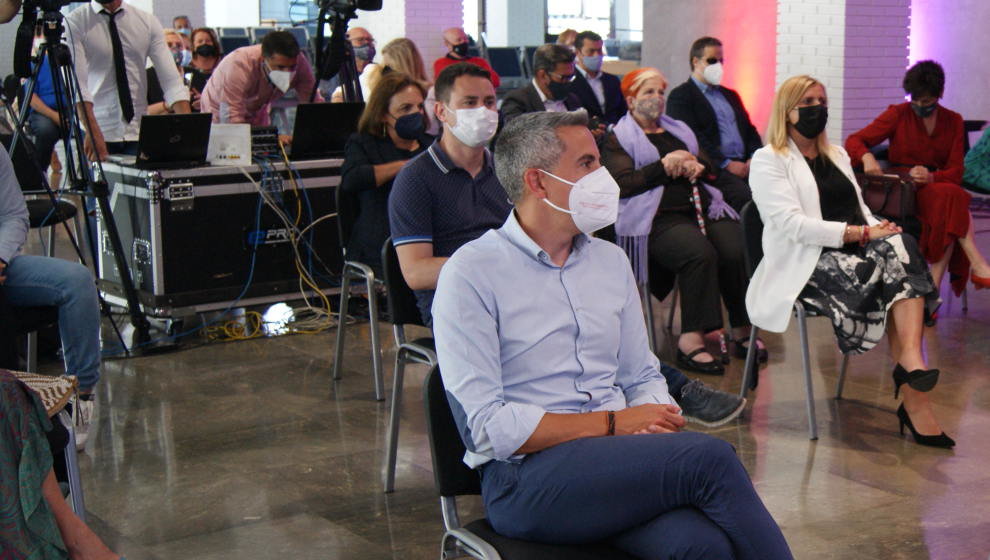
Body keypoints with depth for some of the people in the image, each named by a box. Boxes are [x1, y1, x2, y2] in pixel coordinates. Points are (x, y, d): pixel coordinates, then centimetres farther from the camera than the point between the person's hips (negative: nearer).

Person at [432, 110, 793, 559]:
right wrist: (614, 423, -11)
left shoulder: (609, 260, 16)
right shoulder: (472, 273, -5)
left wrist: (654, 419, -4)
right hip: (527, 477, -5)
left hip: (618, 461, 5)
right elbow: (489, 428, -11)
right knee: (709, 457, -26)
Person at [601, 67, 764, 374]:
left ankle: (743, 331, -15)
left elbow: (714, 170, 26)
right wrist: (664, 167, -11)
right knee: (700, 253, -34)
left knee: (737, 251, -24)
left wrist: (697, 167, 2)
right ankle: (691, 340, -33)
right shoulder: (618, 139, 12)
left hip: (702, 208, 5)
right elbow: (622, 184, -4)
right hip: (660, 219, -5)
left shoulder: (679, 131, 29)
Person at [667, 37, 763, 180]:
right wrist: (726, 164, -15)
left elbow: (749, 129, 23)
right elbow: (692, 137, -9)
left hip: (744, 167, 7)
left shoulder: (730, 95, 27)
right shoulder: (680, 96, 2)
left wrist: (755, 158, 2)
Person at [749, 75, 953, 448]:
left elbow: (862, 212, 22)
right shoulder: (768, 160, 4)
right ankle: (914, 399, -27)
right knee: (895, 265, -32)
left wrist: (878, 229, -4)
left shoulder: (837, 156, 29)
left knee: (900, 246, -30)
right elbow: (791, 224, -11)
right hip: (805, 265, -6)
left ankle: (911, 360, -45)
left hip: (852, 253, 6)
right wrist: (859, 233, -18)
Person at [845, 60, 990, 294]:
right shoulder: (898, 114, 6)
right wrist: (866, 157, -23)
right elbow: (854, 140, 1)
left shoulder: (953, 121, 14)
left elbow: (956, 171, 5)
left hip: (937, 186, 3)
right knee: (953, 197, -34)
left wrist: (931, 177, -19)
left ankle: (934, 285, -40)